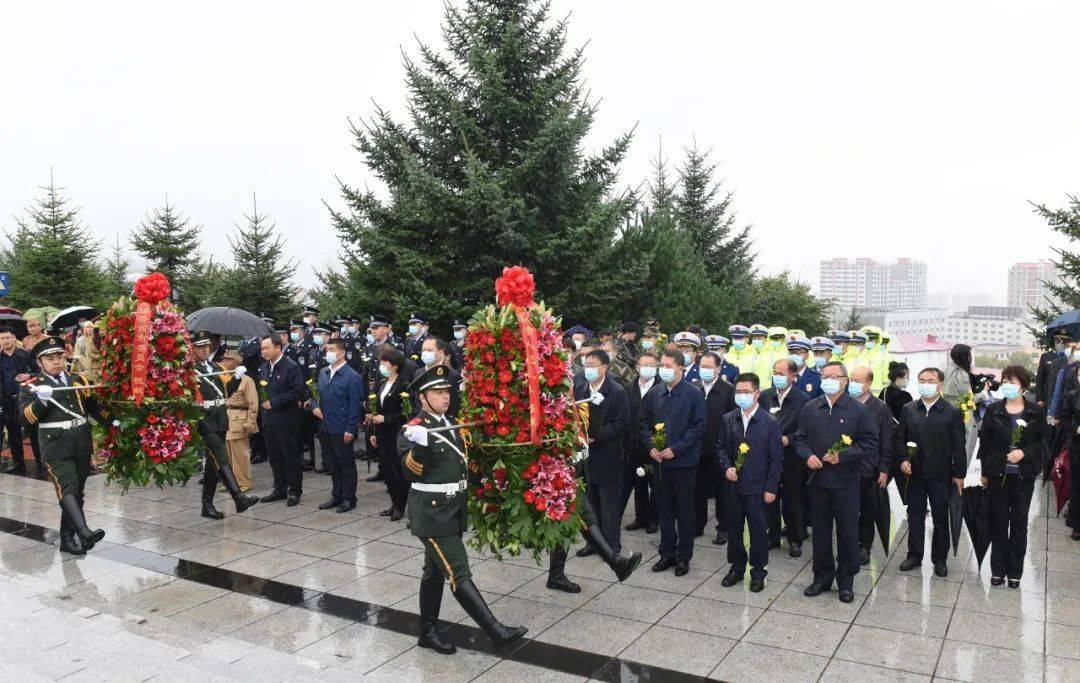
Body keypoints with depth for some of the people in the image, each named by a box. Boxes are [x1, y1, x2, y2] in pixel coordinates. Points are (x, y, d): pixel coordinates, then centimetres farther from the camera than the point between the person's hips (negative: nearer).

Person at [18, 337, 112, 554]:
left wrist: (111, 422, 9)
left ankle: (68, 538, 21)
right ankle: (84, 533, -33)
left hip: (81, 445, 5)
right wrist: (41, 399, -25)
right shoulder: (31, 386, 2)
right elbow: (25, 416, -9)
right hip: (56, 447, -5)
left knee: (77, 492, 10)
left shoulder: (78, 380, 15)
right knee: (67, 488, -20)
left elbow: (93, 406, 22)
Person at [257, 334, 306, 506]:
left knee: (291, 455, 1)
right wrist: (263, 401, 3)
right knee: (274, 455, 13)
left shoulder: (291, 367, -12)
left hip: (287, 418, -7)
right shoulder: (264, 368, 12)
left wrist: (274, 403, -17)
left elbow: (297, 391, -18)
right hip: (269, 418, 7)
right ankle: (280, 489, 24)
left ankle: (294, 490, 10)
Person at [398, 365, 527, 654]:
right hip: (432, 512, -8)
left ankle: (428, 633, 28)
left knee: (435, 572, 17)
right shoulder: (414, 431, -14)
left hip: (453, 509, 8)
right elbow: (411, 472, -26)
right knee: (459, 574, -6)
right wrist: (418, 446, -40)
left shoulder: (451, 424, 10)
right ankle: (495, 631, -4)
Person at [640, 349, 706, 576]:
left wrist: (676, 449, -15)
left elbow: (699, 427, -10)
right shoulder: (653, 394, 7)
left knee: (684, 510, 5)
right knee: (664, 508, 12)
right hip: (659, 460, 4)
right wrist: (651, 447, -5)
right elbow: (644, 423, 11)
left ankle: (683, 556, 17)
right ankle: (667, 553, 24)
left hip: (683, 461, -4)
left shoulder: (694, 394, -7)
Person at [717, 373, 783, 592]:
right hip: (733, 485, 3)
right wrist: (727, 467, -8)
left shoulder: (770, 423, -7)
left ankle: (758, 571, 22)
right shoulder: (728, 420, 3)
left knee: (758, 530, 6)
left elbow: (776, 458, -5)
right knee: (733, 529, 12)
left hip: (757, 487, -3)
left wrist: (771, 488, -8)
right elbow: (721, 448, 11)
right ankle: (737, 567, 28)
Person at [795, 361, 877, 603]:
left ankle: (846, 581, 22)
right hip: (817, 480, 3)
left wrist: (843, 455, -15)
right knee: (820, 531, 12)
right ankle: (822, 577, 26)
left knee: (848, 533, 6)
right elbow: (800, 438, 10)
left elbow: (870, 442, -5)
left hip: (845, 482, -2)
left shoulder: (858, 410, -4)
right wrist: (808, 455, -10)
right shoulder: (810, 408, 5)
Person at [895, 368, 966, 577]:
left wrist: (959, 474, -5)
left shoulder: (952, 412, -4)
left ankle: (940, 558, 21)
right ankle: (914, 555, 22)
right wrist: (903, 460, -6)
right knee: (915, 516, 11)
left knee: (940, 518, 9)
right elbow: (900, 438, 9)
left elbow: (958, 446, -4)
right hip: (914, 473, 2)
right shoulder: (908, 410, 4)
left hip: (940, 474, -2)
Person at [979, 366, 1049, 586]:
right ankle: (998, 569, 18)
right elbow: (984, 443, 3)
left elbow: (1043, 442, 1)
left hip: (1024, 476, 0)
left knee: (1019, 522, 9)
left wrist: (1024, 452, -17)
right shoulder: (993, 410, -2)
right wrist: (985, 473, 4)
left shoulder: (1036, 412, -3)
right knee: (999, 522, 7)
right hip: (998, 475, 0)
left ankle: (1015, 571, 21)